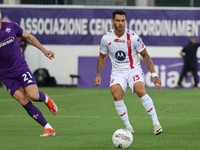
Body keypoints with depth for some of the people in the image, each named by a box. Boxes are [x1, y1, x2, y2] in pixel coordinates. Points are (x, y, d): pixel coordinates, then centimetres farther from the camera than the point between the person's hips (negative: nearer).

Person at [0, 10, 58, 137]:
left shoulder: (11, 27, -5)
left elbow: (28, 37, 12)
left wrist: (44, 50, 11)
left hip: (21, 68, 0)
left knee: (33, 95, -20)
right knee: (24, 101, -12)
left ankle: (45, 98, 19)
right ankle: (49, 128, -6)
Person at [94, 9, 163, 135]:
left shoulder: (133, 37, -11)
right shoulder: (106, 38, -5)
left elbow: (145, 56, 0)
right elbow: (102, 57, 14)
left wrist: (154, 75, -4)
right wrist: (98, 75, 7)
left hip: (133, 69, -2)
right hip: (118, 72, 2)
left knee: (140, 91, -29)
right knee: (117, 95, -25)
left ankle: (156, 122, -18)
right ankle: (128, 127, -11)